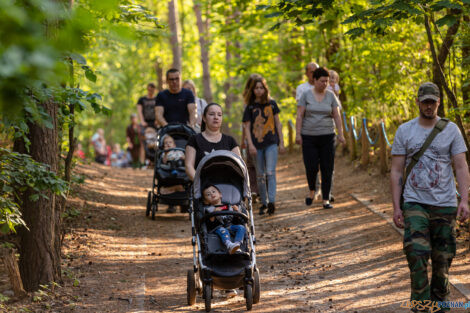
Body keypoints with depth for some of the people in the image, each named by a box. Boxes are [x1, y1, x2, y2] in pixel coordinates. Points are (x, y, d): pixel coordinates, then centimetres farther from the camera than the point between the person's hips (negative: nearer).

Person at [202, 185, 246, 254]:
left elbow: (235, 222, 19)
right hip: (218, 227, -4)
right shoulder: (209, 209, 13)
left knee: (241, 227, -23)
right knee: (223, 231, -37)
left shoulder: (229, 207, 23)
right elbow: (209, 226, -2)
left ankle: (237, 244, -46)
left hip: (230, 226, 4)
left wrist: (236, 212, 4)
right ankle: (230, 246, -65)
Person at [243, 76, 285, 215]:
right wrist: (250, 144, -9)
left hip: (271, 143, -1)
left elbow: (277, 123, 10)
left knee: (270, 172, -14)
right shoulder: (250, 107, 4)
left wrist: (281, 142, 6)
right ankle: (264, 203, 15)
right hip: (257, 144, 1)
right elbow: (247, 127, 2)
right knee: (260, 175, 6)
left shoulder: (272, 104, 7)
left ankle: (271, 201, -21)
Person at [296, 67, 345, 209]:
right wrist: (298, 134, -8)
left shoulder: (331, 96, 6)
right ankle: (312, 191, 21)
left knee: (327, 169, -2)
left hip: (327, 137, 2)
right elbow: (300, 116, -2)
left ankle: (326, 199, 4)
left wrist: (340, 133, -2)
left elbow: (337, 116, 6)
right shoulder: (306, 95, 0)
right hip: (309, 137, -2)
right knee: (311, 167, -7)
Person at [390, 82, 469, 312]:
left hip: (445, 204, 1)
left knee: (443, 258, 5)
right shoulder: (404, 131, 6)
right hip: (415, 203, -1)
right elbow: (396, 171, 6)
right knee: (416, 254, -16)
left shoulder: (451, 130, 6)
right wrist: (396, 207, -1)